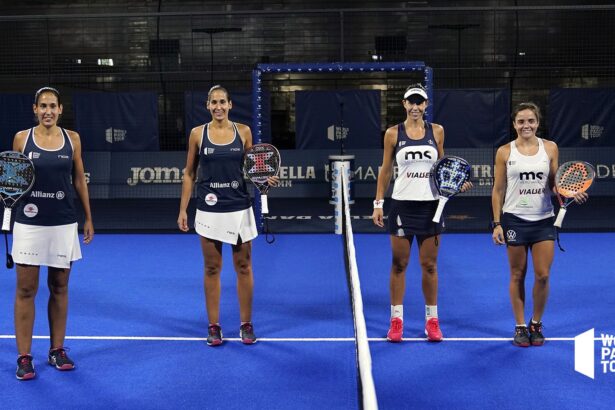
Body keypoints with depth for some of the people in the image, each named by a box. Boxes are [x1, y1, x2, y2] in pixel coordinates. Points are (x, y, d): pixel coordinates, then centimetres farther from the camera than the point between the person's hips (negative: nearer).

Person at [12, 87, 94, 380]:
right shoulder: (22, 138, 0)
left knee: (59, 287, 10)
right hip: (29, 223, -1)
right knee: (26, 290, 1)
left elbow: (80, 180, 9)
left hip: (64, 224, 2)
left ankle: (57, 350, 21)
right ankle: (24, 357, 9)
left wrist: (89, 218, 9)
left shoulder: (72, 139, 4)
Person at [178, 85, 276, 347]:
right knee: (212, 269, 6)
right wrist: (183, 209, 1)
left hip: (239, 209, 1)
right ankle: (214, 326, 16)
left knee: (243, 267, 6)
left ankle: (246, 325, 19)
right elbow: (189, 174, 5)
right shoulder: (198, 133, 0)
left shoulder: (243, 131, 2)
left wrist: (265, 179, -12)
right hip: (209, 210, 0)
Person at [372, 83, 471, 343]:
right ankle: (396, 319, 13)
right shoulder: (393, 133, 1)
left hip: (430, 205, 1)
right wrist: (378, 203, 0)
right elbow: (386, 170, 4)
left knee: (429, 265, 6)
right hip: (402, 204, -1)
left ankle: (432, 319, 16)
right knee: (399, 264, 4)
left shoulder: (436, 131, 6)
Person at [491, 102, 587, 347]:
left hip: (543, 220, 1)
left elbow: (554, 183, 11)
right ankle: (520, 327, 18)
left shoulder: (550, 148, 3)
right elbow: (498, 191, 2)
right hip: (514, 220, -1)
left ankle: (536, 324, 20)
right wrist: (497, 224, -4)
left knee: (542, 275, -1)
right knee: (518, 276, 6)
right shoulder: (505, 152, -1)